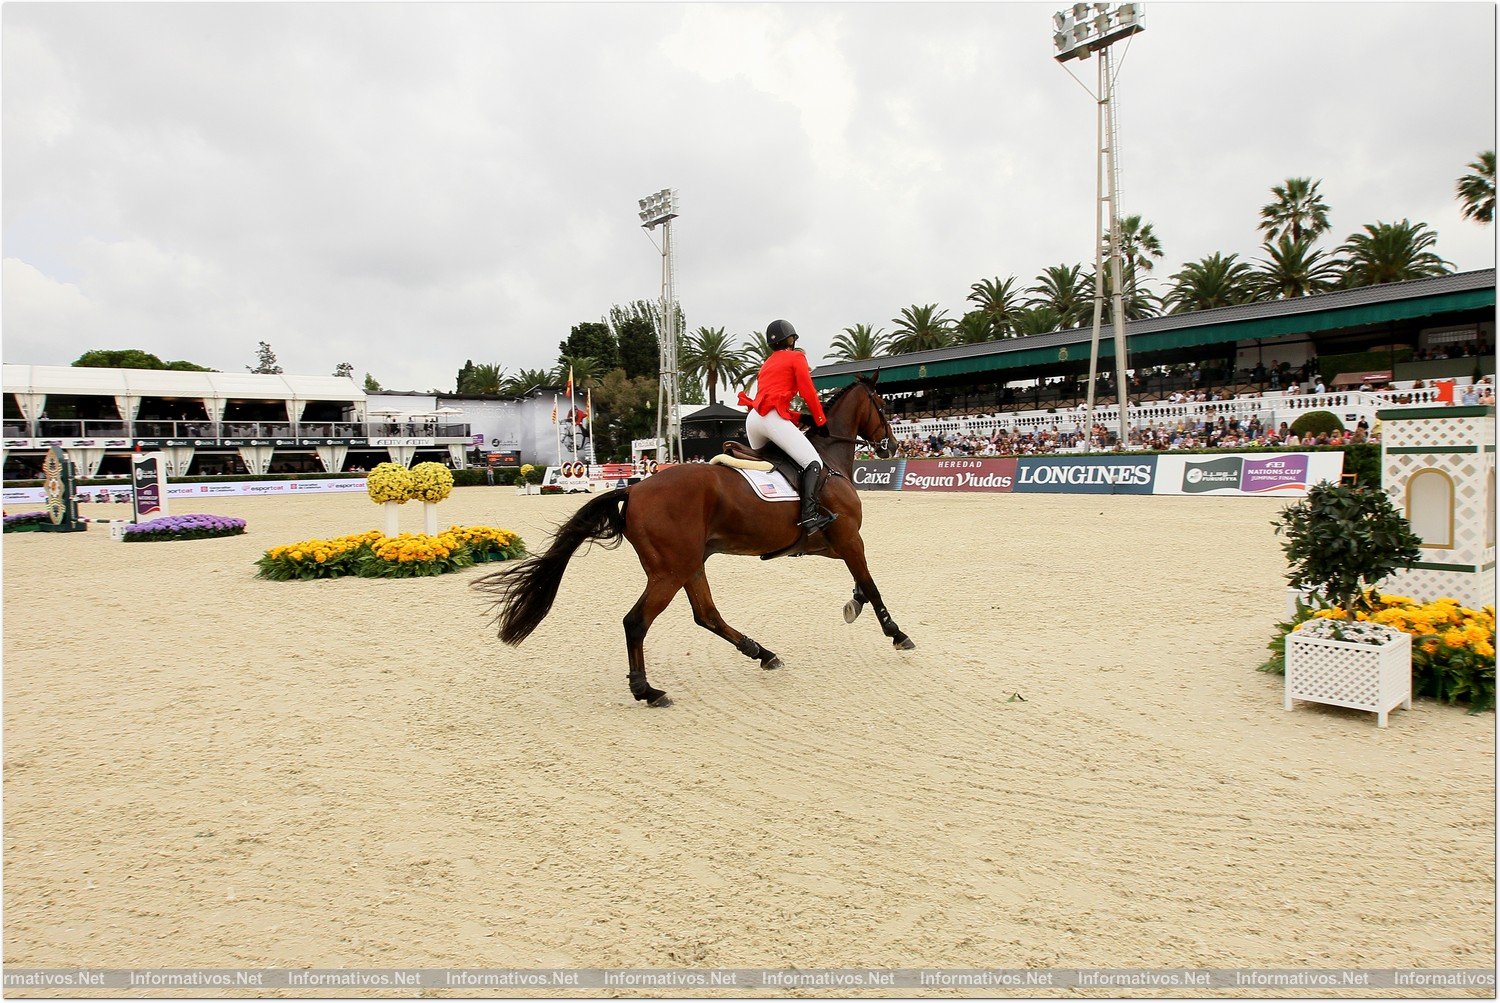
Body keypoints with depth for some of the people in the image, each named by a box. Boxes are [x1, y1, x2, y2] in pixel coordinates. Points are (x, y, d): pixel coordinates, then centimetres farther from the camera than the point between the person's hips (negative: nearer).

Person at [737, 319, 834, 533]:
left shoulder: (768, 363, 30)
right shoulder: (796, 357, 9)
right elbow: (808, 393, -1)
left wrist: (803, 418, 19)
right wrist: (821, 422, 7)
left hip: (753, 418, 8)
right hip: (773, 417, -8)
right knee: (814, 463, -13)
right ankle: (809, 513, -33)